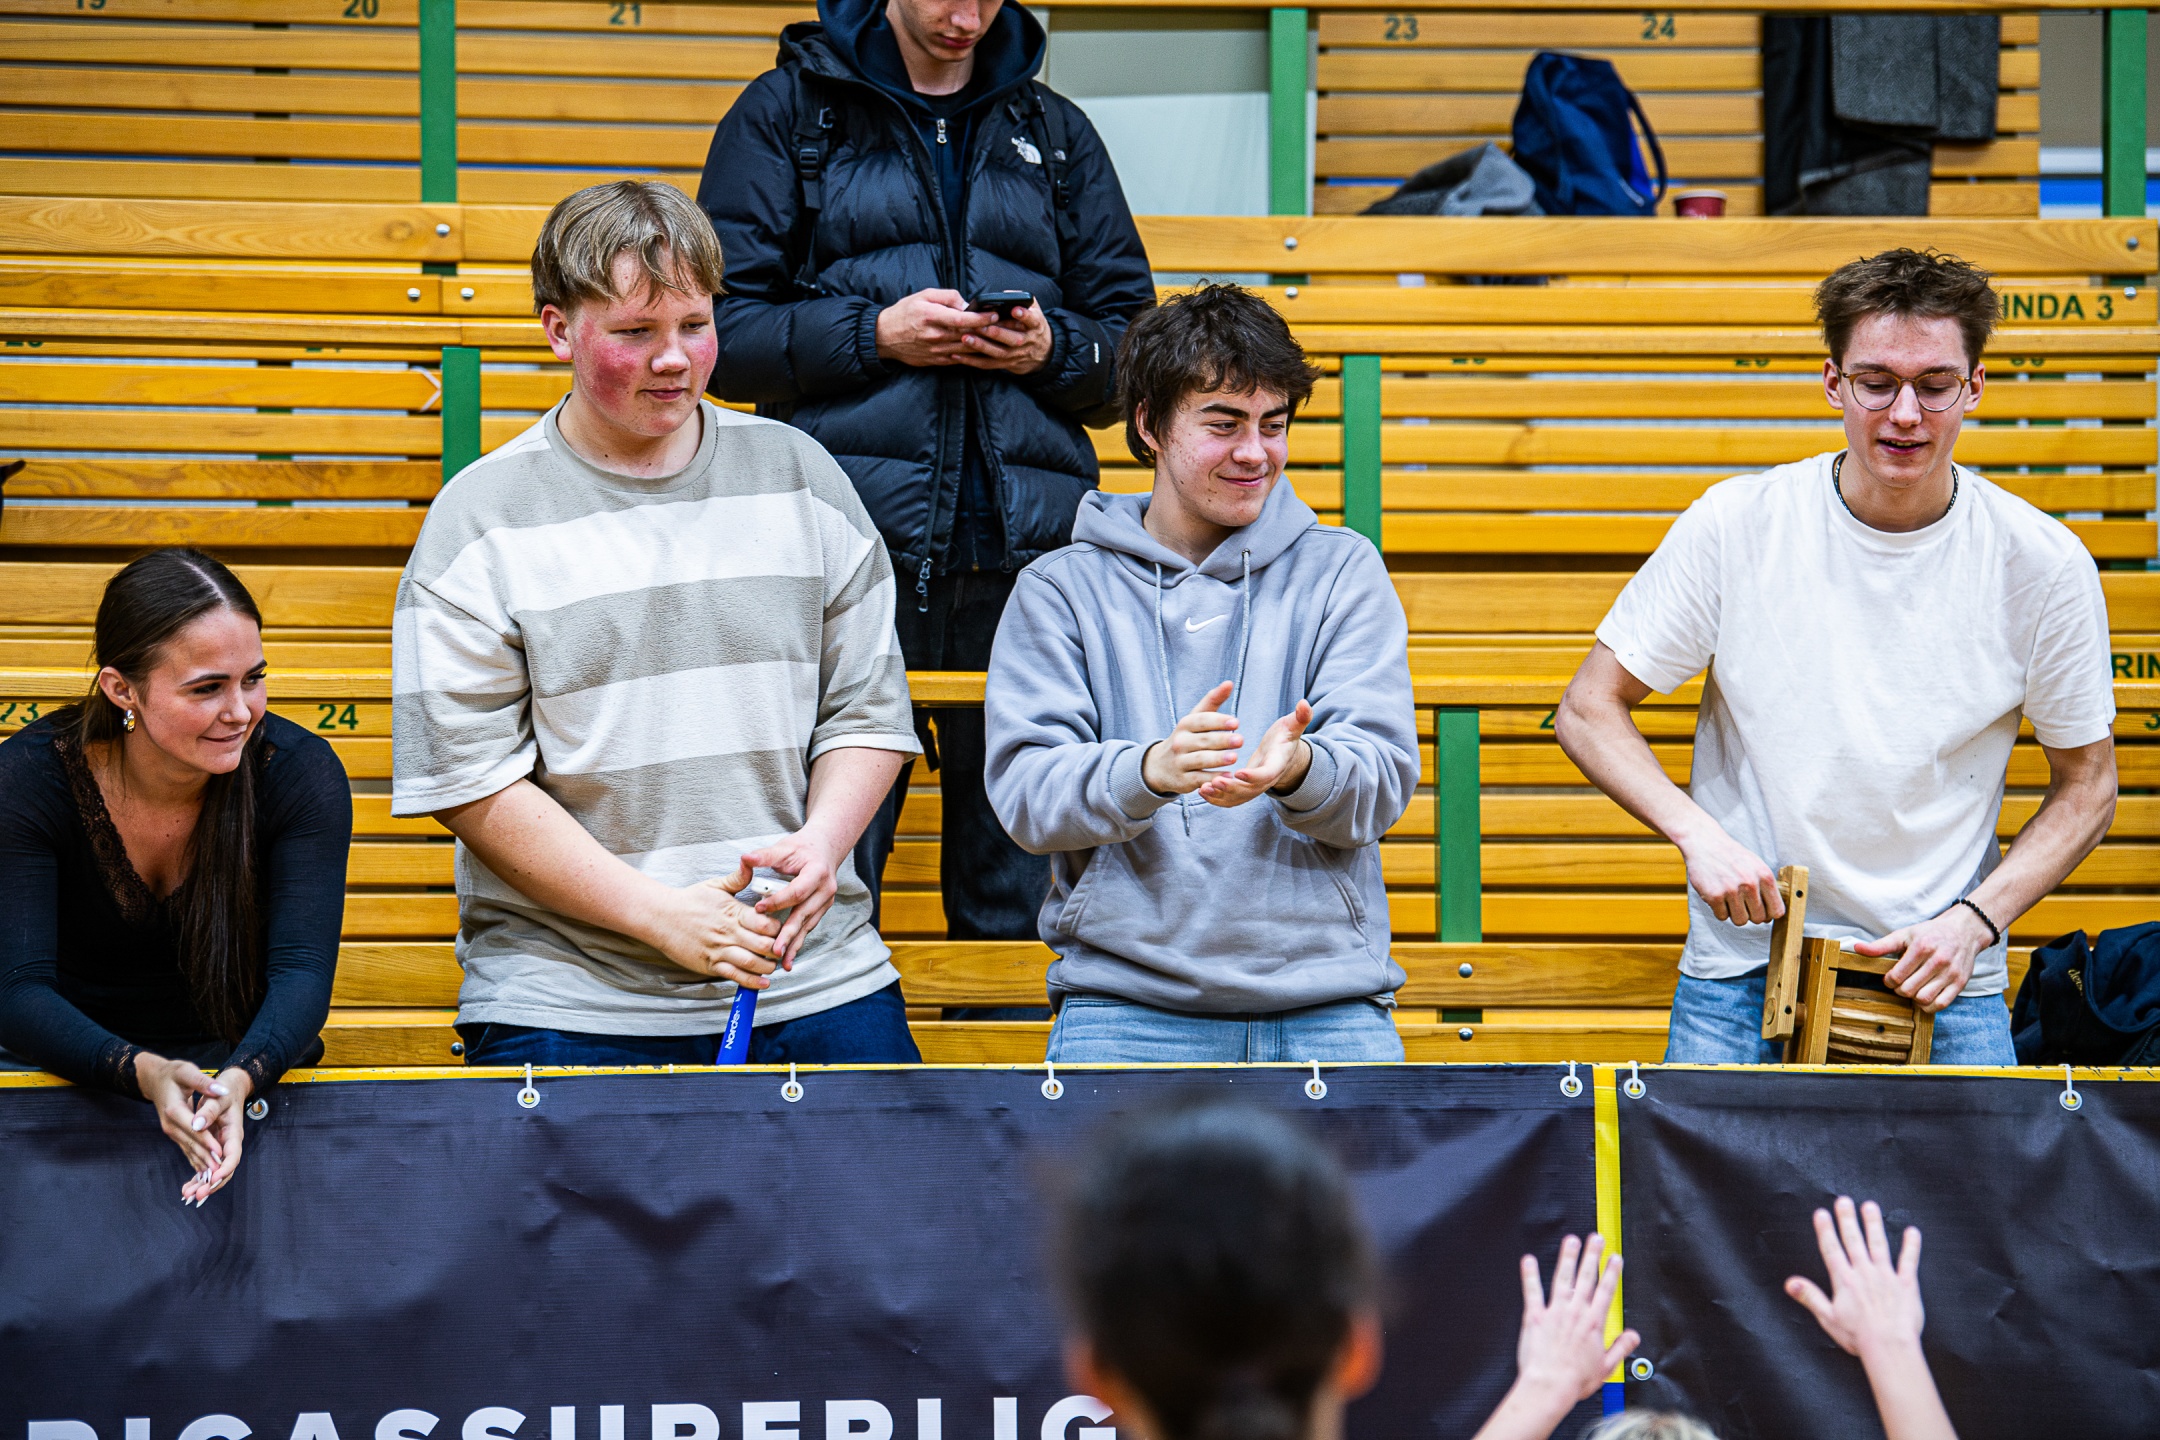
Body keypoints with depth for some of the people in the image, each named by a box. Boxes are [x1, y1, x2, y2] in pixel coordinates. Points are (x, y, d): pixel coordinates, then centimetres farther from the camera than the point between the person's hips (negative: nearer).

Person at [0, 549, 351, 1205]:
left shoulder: (301, 774, -13)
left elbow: (301, 972, -21)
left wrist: (238, 1080, -44)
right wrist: (145, 1074, -42)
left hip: (248, 1059, 0)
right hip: (76, 1070, 0)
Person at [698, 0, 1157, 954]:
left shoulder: (1057, 134, 19)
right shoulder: (789, 111, 11)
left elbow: (1134, 348, 19)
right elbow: (723, 331, 5)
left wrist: (1054, 347, -2)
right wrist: (874, 334, -9)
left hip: (1027, 547, 3)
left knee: (1020, 892, 3)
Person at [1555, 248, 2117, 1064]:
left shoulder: (2045, 565, -3)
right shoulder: (1735, 525, -5)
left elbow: (2085, 788, 7)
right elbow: (1588, 712, 2)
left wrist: (1975, 921, -7)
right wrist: (1697, 832, -14)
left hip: (1941, 979, 1)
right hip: (1740, 975, 0)